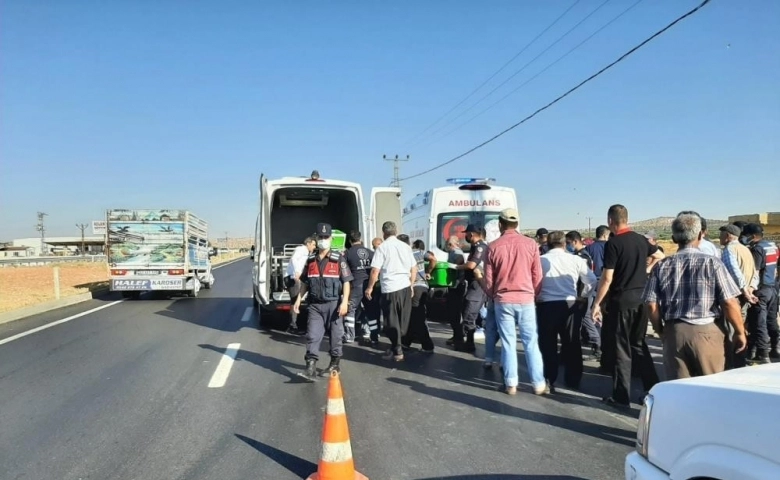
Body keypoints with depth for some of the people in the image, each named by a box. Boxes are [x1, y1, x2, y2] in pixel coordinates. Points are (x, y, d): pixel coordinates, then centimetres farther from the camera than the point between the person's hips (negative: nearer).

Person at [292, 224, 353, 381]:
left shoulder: (338, 259, -3)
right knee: (312, 335, -3)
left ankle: (334, 364, 22)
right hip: (315, 305, 3)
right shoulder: (311, 260, 8)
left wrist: (344, 302, -16)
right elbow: (305, 282, 15)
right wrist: (298, 299, 7)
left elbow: (346, 281, -6)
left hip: (333, 304, -3)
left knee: (335, 335, 7)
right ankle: (310, 367, -4)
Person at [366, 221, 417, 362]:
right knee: (402, 320, 14)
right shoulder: (405, 246, 8)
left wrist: (370, 287, 0)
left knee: (392, 321, 5)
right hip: (405, 287, 5)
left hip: (390, 288, -5)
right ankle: (396, 345, 24)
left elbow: (375, 271, -11)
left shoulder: (382, 247, -6)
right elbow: (414, 269, 10)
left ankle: (397, 351, 8)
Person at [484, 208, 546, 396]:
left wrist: (491, 297, 19)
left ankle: (511, 384, 9)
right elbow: (537, 275, 3)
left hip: (502, 300, 0)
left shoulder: (494, 246, -3)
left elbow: (488, 278, 2)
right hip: (526, 299, 1)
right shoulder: (530, 244, -2)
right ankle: (539, 384, 12)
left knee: (508, 343, 6)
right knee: (531, 342, 8)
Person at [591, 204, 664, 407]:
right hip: (641, 298, 7)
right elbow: (660, 256, 23)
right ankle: (653, 389, 22)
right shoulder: (640, 239, 5)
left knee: (619, 347, 2)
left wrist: (596, 303, -10)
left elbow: (607, 278, -17)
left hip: (622, 300, -7)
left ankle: (621, 396, 7)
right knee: (638, 344, 19)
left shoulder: (614, 243, -14)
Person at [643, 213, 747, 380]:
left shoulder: (662, 266, 0)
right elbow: (729, 303, -8)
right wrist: (739, 332, 6)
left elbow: (651, 304, -2)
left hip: (674, 332, 2)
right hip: (706, 332, -2)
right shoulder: (712, 262, -6)